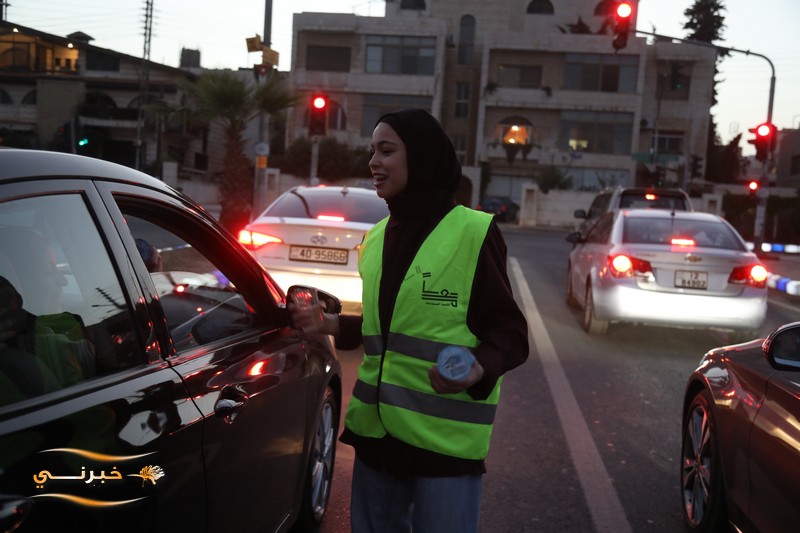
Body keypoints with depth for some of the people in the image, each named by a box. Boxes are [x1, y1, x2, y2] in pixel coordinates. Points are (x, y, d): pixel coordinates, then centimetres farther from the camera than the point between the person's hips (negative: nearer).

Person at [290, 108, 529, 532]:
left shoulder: (474, 232, -11)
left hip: (445, 437, -6)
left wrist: (479, 370, -28)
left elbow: (508, 333, -10)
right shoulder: (376, 237, 10)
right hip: (376, 427, 7)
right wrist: (333, 325, 11)